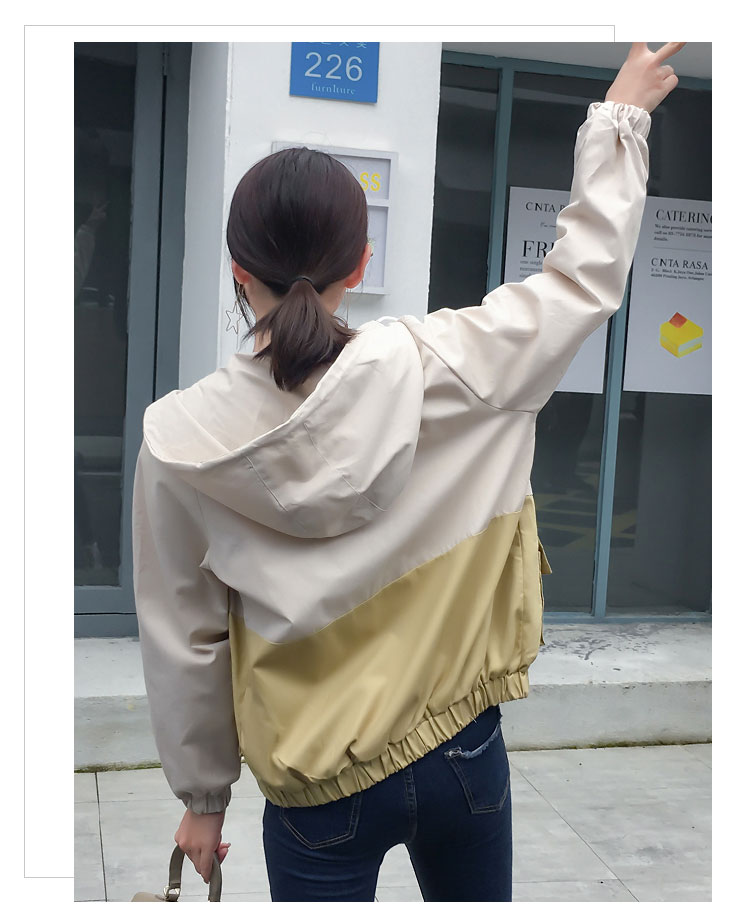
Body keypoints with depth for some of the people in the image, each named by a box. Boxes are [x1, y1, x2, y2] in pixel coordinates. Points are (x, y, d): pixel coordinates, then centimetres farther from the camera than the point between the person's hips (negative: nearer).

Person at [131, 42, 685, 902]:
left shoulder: (179, 441, -15)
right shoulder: (438, 368, -16)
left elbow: (182, 643, -5)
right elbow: (587, 276, -1)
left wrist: (202, 795, 11)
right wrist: (620, 115, 13)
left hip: (319, 792, -1)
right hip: (463, 754, 2)